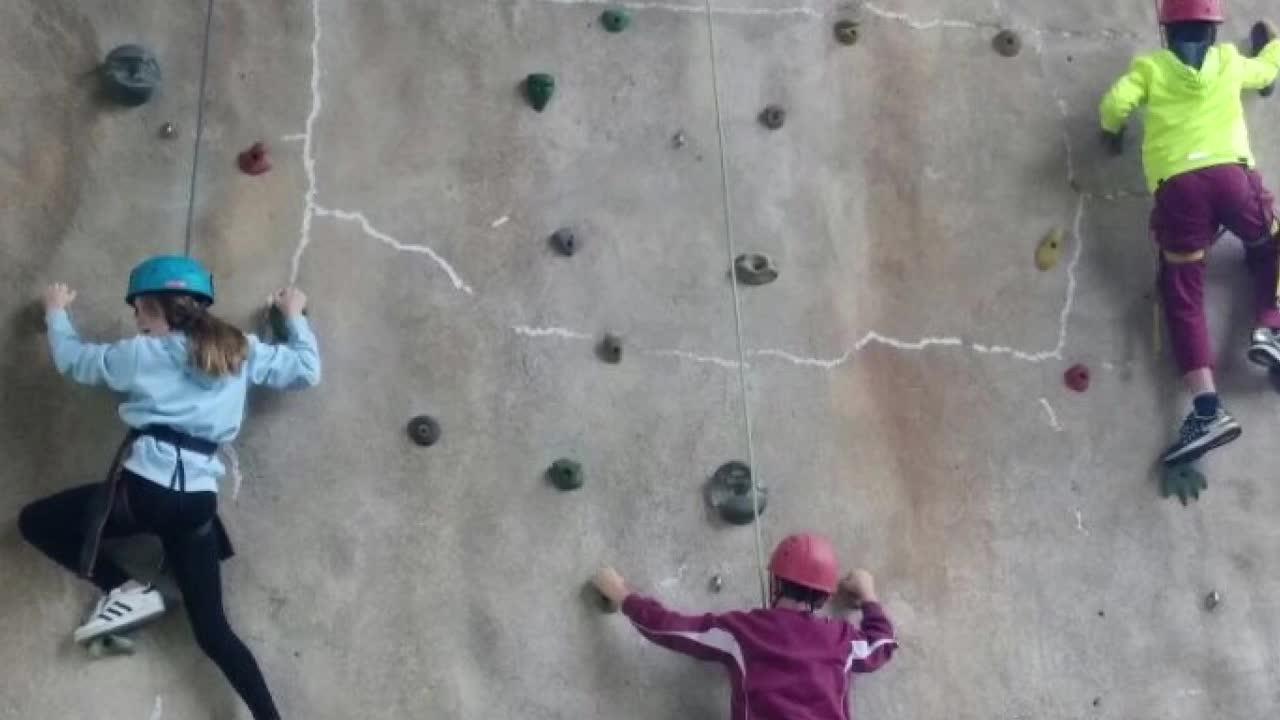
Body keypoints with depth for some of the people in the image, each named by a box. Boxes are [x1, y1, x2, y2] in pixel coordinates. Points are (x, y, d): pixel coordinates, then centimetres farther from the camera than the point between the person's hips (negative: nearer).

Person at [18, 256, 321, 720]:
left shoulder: (140, 353, 3)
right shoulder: (241, 351, 10)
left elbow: (72, 360, 18)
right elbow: (307, 370, 17)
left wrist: (56, 312, 36)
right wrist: (295, 316, 32)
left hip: (143, 489, -4)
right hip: (197, 502, 5)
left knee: (34, 522, 18)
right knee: (212, 630, 10)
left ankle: (125, 593, 7)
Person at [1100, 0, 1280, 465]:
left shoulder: (1150, 67, 16)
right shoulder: (1229, 60, 22)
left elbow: (1116, 102, 1)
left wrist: (1113, 131, 23)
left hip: (1177, 186, -1)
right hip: (1230, 172, 1)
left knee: (1183, 297, 0)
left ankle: (1207, 409, -13)